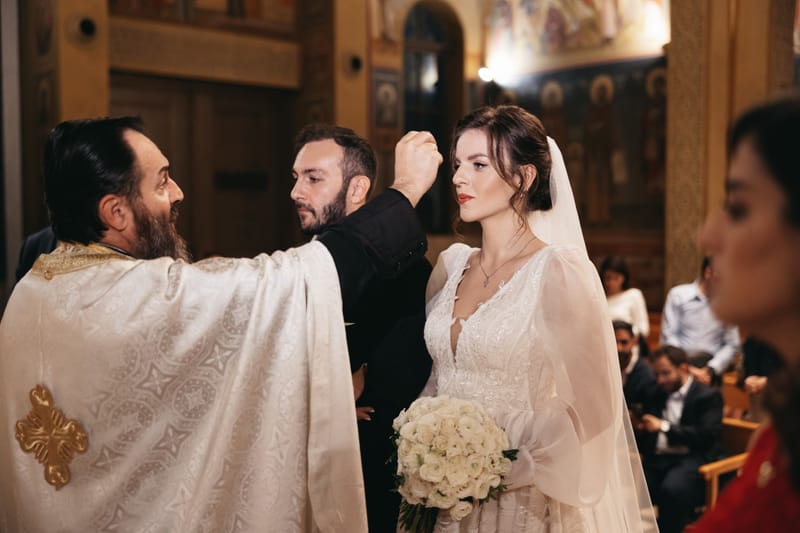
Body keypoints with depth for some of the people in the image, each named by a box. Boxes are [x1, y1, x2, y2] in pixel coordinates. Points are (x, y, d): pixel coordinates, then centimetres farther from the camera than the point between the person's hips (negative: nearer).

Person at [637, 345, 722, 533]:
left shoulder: (708, 395, 6)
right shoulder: (659, 395, 24)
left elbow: (707, 435, -8)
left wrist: (665, 427, -12)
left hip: (691, 459, -5)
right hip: (658, 460, 5)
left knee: (672, 489, -37)